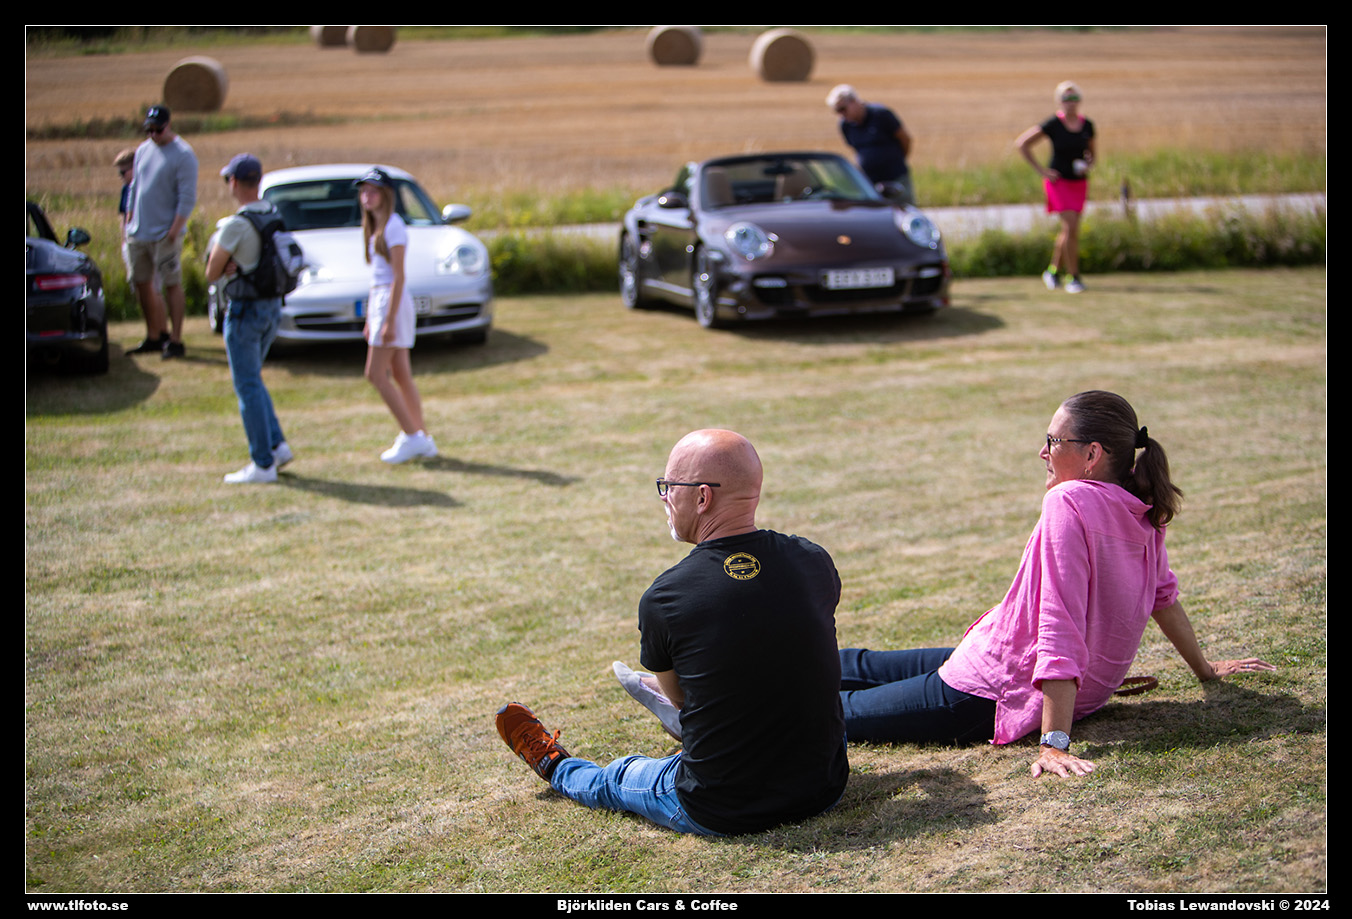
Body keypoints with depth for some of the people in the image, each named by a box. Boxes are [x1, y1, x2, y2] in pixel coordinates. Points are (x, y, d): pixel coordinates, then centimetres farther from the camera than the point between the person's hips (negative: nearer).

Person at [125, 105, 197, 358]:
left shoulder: (183, 155, -9)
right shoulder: (143, 150, 13)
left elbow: (188, 197, -13)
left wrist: (175, 229, -19)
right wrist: (129, 223, 15)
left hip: (165, 235, -8)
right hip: (139, 233, 8)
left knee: (172, 285, -4)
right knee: (142, 284, 11)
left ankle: (175, 340, 0)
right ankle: (154, 337, 22)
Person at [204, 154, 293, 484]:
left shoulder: (236, 225, -19)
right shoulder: (275, 216, 5)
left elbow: (211, 273, -11)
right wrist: (235, 263, -9)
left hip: (244, 311, -8)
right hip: (272, 308, 8)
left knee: (248, 387, 0)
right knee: (252, 381, 21)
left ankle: (263, 464, 3)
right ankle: (277, 445, 15)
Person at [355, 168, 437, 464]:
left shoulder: (393, 226, -12)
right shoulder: (374, 228, 16)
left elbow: (398, 277, -17)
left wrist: (389, 320, -21)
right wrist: (370, 319, 19)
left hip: (393, 301, -9)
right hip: (378, 300, 9)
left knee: (375, 374, -10)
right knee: (401, 375, 8)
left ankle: (412, 436, -7)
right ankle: (421, 438, 11)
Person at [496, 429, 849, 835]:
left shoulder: (663, 598, -16)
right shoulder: (815, 561, -5)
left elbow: (679, 697, 4)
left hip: (721, 813, -3)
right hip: (824, 792, 3)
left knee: (616, 778, 28)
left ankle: (554, 766, 59)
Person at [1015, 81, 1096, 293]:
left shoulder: (1087, 125, 2)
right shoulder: (1053, 125, -11)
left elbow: (1091, 154, 17)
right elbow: (1022, 143, -8)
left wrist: (1088, 164, -7)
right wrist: (1041, 170, -10)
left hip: (1079, 182, 5)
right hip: (1059, 181, -5)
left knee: (1067, 231, 10)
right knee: (1071, 226, -16)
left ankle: (1053, 270, 30)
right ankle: (1072, 276, -10)